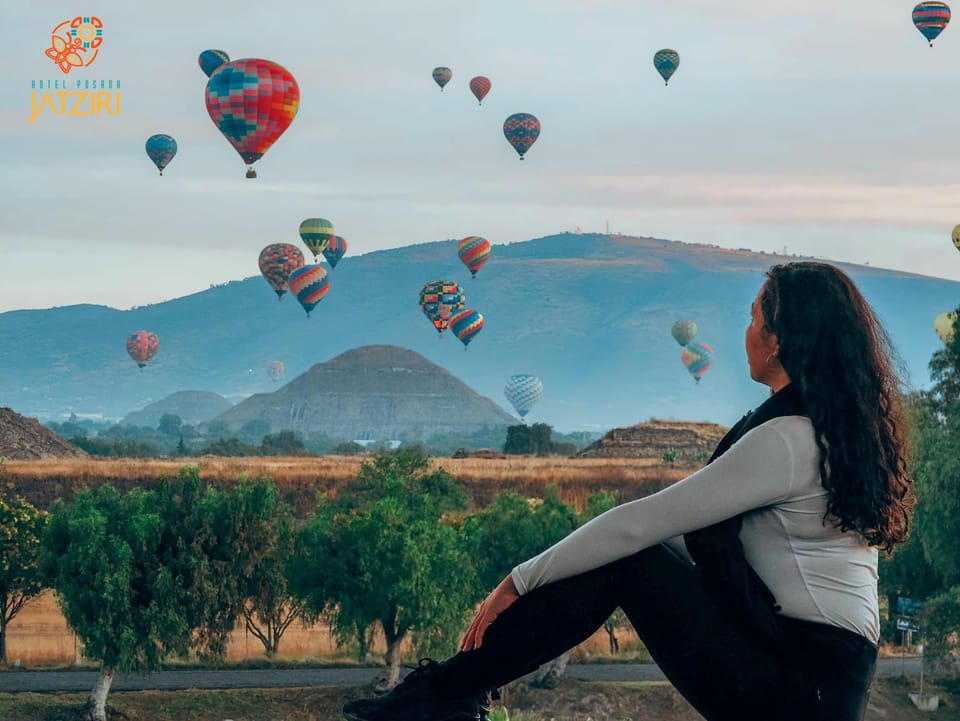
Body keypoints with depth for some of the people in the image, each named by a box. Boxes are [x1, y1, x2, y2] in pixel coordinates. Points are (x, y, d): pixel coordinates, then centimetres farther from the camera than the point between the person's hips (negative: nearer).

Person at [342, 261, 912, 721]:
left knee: (624, 559, -7)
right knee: (621, 554, 5)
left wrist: (522, 581, -6)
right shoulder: (845, 428, 12)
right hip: (826, 669, 8)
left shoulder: (786, 440, -18)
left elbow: (644, 522, -15)